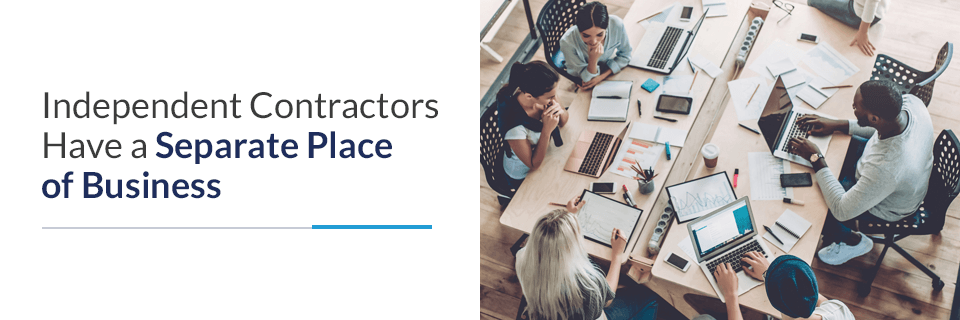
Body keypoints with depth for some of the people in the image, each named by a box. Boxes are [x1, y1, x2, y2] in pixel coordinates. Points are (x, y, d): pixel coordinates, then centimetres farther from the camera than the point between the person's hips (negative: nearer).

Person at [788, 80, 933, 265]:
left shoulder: (886, 168, -47)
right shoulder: (910, 102, -28)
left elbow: (842, 211, -32)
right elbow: (881, 127, -1)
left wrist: (816, 159, -27)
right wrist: (837, 125, -6)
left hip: (885, 207, -7)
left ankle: (853, 241, 28)